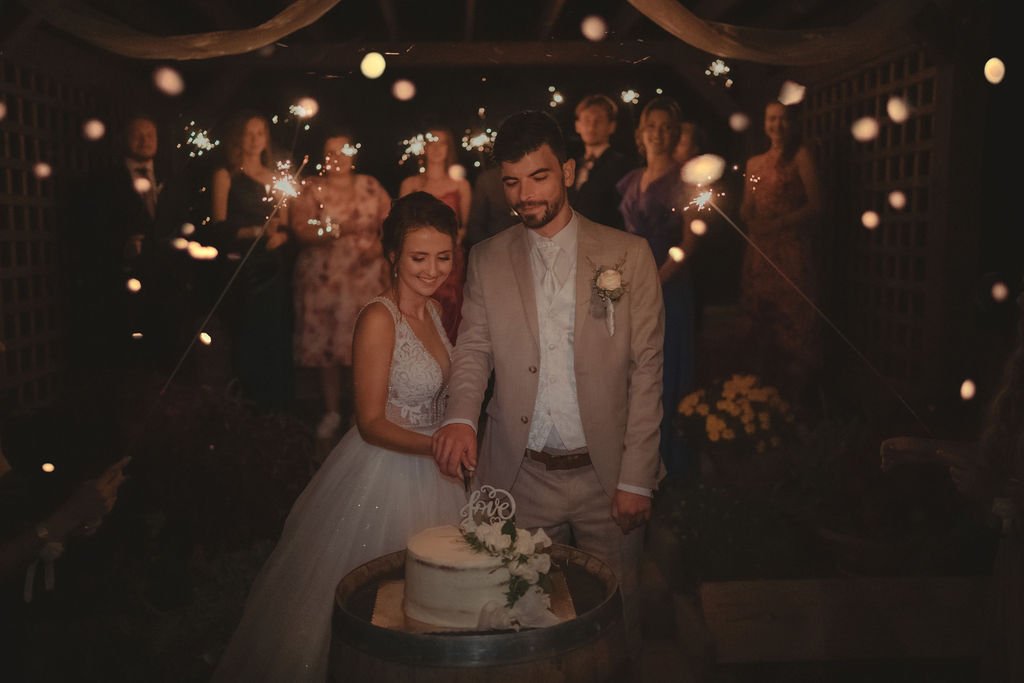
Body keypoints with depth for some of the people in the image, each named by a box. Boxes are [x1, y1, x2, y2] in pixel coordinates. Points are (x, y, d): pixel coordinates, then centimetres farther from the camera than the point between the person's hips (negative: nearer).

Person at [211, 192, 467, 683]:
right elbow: (371, 423, -19)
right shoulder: (378, 318, -19)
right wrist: (435, 446, -32)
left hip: (430, 473, 8)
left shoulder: (434, 311, 4)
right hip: (382, 472, -7)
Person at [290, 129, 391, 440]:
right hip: (323, 278, 0)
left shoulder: (370, 186, 8)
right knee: (327, 344, 2)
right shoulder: (312, 189, 2)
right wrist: (338, 230, -22)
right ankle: (331, 411, 16)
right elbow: (301, 230, -9)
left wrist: (380, 247, -12)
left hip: (365, 277, 1)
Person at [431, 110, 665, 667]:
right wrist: (460, 417, -17)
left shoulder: (628, 255, -1)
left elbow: (646, 370, -3)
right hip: (523, 475, 2)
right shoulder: (486, 259, 5)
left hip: (607, 473, -1)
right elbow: (473, 349, 4)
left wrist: (636, 477, -7)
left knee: (617, 611, 11)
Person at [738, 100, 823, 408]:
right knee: (761, 323, 6)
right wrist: (750, 222, -4)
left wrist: (778, 223, -15)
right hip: (759, 251, 5)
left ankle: (797, 402, 1)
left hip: (791, 249, -5)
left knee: (794, 322, -7)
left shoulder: (801, 155, 2)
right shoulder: (754, 163, 18)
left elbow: (815, 205, -5)